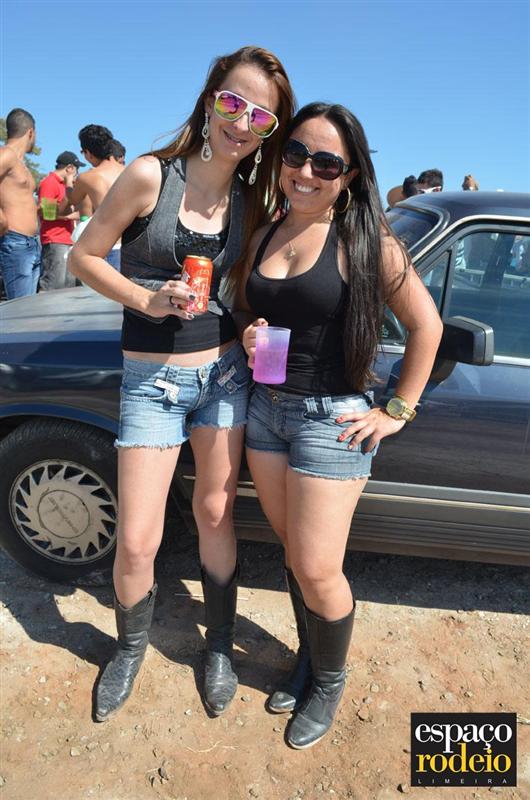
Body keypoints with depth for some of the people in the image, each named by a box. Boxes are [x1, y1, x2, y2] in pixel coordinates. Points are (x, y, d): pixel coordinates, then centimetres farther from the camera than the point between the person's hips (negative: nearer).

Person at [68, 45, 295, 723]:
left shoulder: (251, 199, 4)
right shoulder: (152, 175, -8)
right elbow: (83, 257, -2)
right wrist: (149, 300, -18)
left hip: (224, 373, 4)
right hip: (152, 380, -3)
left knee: (215, 515, 14)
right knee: (136, 541, 0)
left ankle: (219, 647, 37)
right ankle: (130, 647, 33)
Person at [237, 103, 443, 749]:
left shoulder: (364, 239, -9)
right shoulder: (262, 237, 7)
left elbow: (426, 325, -6)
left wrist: (397, 411, -7)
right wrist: (247, 337, -3)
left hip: (332, 418, -5)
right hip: (265, 408, 6)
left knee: (316, 570, 1)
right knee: (293, 551, 17)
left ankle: (330, 681, 31)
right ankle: (308, 657, 42)